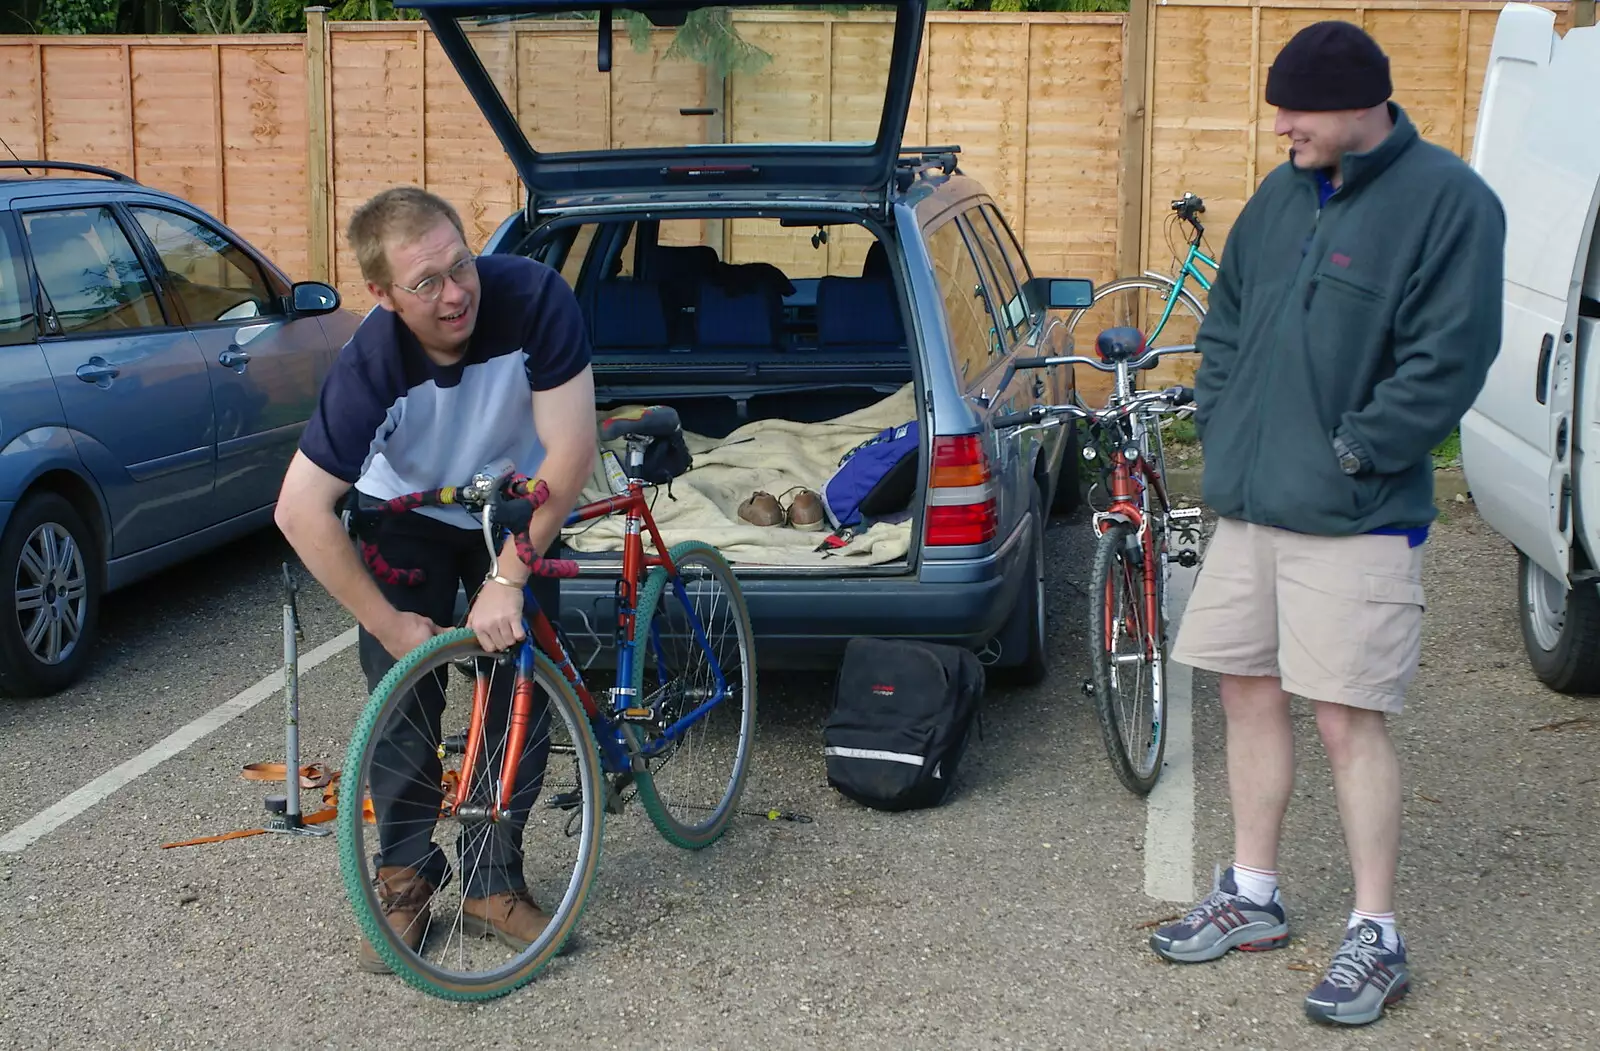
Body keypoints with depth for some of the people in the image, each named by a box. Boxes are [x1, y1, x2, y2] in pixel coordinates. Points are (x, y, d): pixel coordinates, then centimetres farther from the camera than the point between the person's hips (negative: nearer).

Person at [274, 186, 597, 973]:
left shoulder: (533, 298, -35)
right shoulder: (372, 362, -34)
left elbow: (570, 454, -30)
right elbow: (301, 510, -29)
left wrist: (506, 577, -30)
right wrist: (386, 622, -25)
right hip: (410, 519, -1)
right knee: (403, 695, -7)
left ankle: (494, 884, 13)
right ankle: (405, 877, 12)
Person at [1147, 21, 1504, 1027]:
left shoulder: (1446, 200, -10)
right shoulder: (1283, 193, 11)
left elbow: (1449, 359, -16)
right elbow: (1227, 320, 20)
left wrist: (1349, 453, -14)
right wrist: (1222, 424, 8)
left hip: (1356, 519, -7)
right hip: (1248, 503, 7)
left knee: (1349, 719, -4)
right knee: (1250, 691, 13)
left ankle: (1376, 939, 9)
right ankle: (1253, 896, 28)